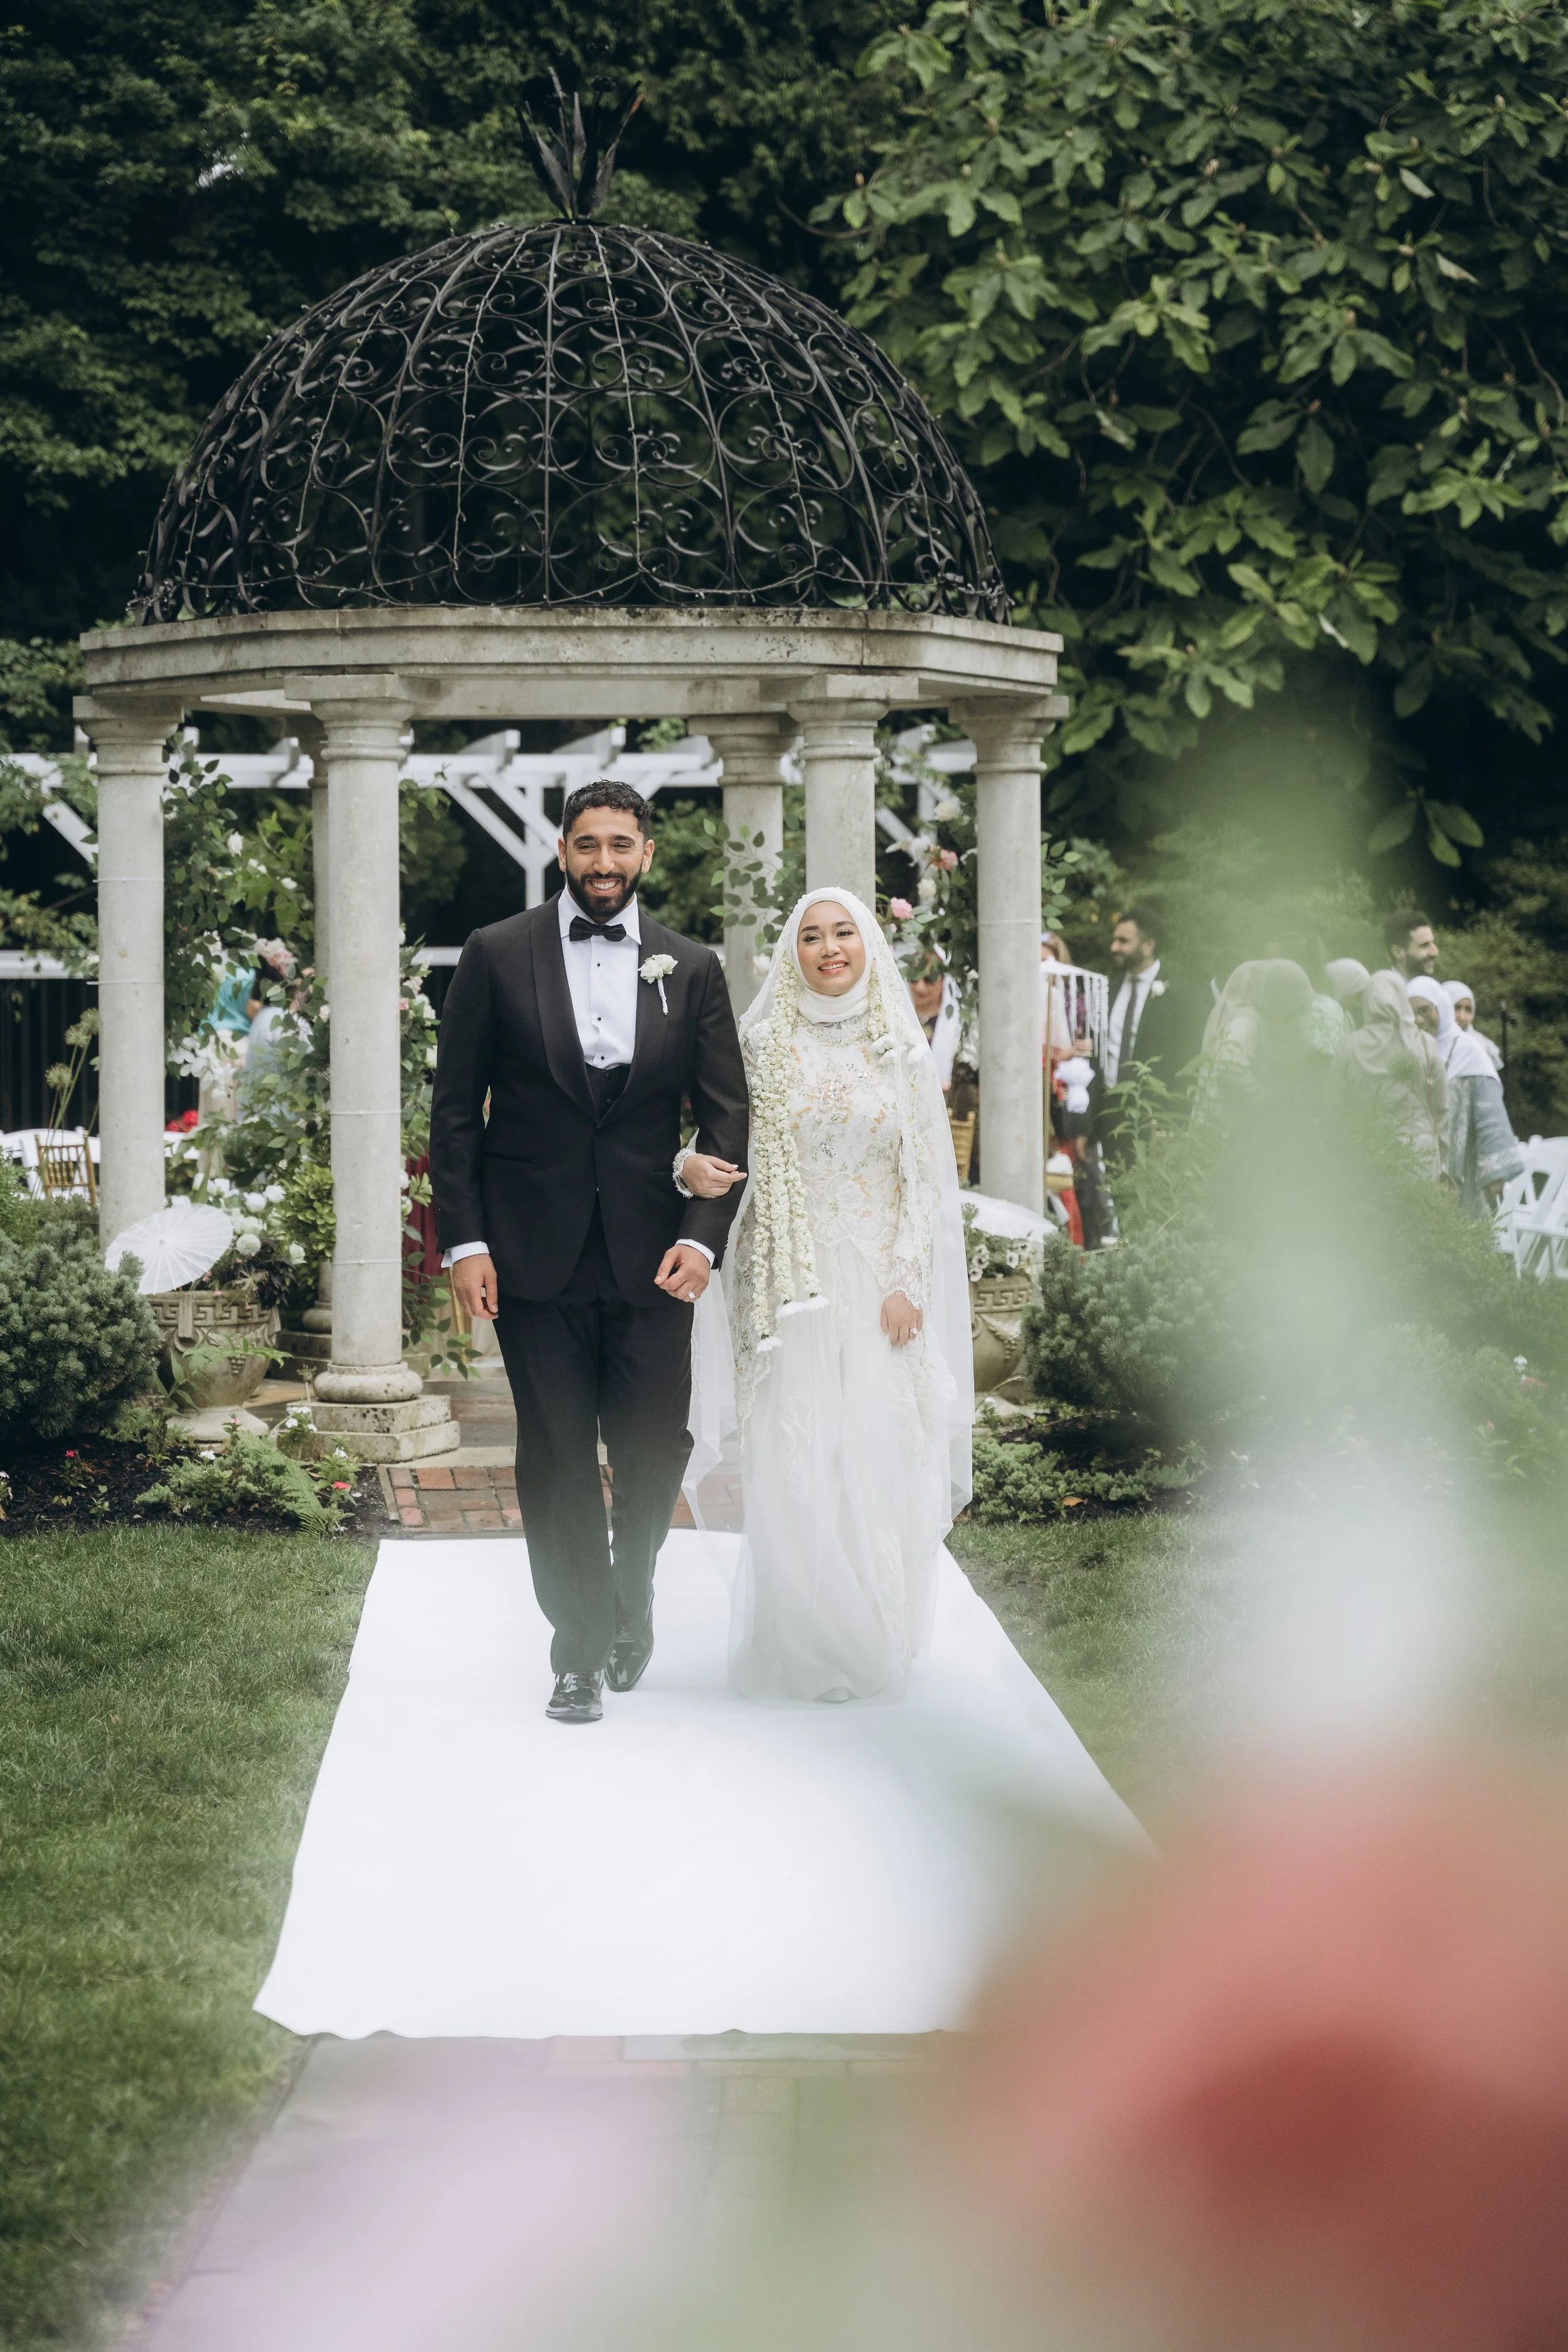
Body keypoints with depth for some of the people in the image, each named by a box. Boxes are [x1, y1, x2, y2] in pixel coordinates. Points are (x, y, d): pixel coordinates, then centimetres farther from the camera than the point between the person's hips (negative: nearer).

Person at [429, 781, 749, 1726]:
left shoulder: (692, 970, 6)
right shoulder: (498, 956, 2)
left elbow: (727, 1115, 6)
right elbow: (457, 1109, 2)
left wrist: (703, 1233, -7)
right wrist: (464, 1241, -5)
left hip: (650, 1253, 1)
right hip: (534, 1253, -1)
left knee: (655, 1447, 3)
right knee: (557, 1459, 1)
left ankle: (632, 1594, 31)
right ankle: (583, 1648, 11)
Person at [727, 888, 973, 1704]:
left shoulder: (900, 1049, 5)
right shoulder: (766, 1046, 2)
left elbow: (923, 1176, 3)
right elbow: (742, 1159, 1)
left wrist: (908, 1284, -5)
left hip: (881, 1280, 1)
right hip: (791, 1276, -1)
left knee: (880, 1453, 0)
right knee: (797, 1460, -4)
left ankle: (875, 1642, 12)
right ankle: (806, 1645, 5)